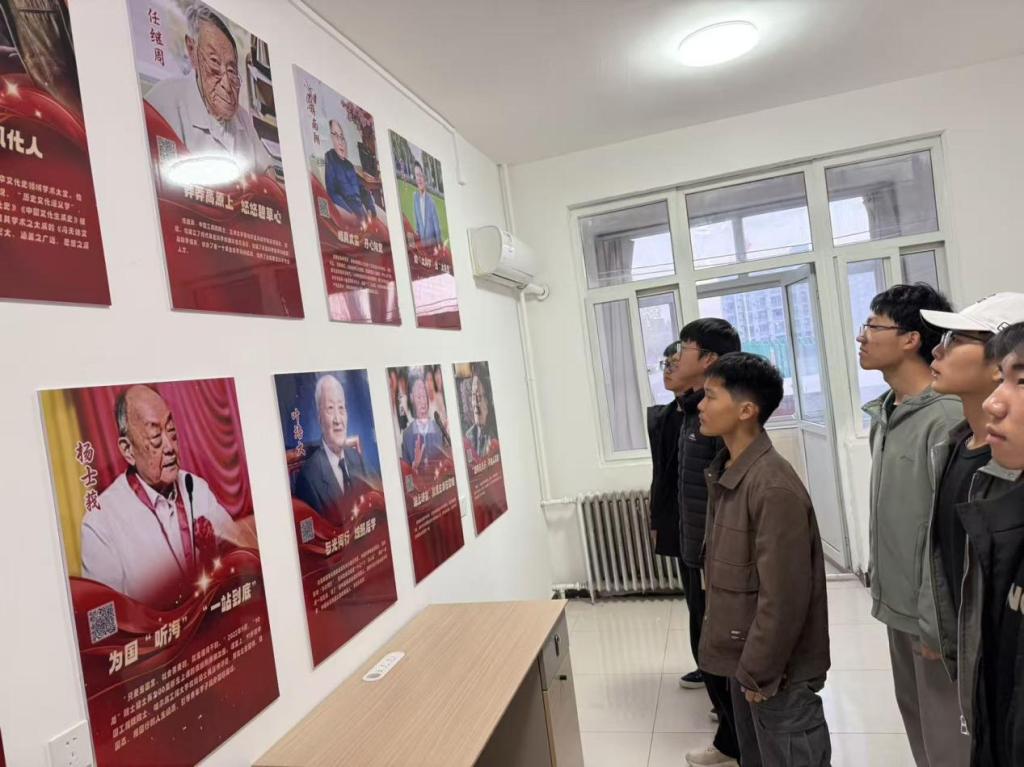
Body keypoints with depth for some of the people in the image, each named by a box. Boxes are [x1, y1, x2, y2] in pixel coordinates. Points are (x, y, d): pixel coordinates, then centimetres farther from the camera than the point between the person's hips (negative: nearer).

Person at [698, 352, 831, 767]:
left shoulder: (774, 487, -26)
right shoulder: (724, 473, 3)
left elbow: (783, 597, -24)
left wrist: (760, 672, -16)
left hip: (776, 673, -8)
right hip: (747, 660, 8)